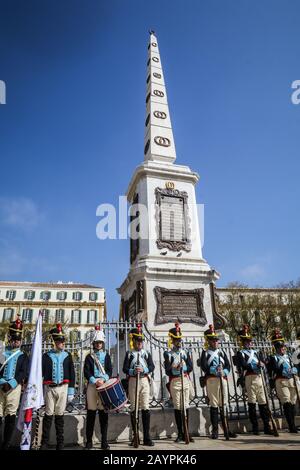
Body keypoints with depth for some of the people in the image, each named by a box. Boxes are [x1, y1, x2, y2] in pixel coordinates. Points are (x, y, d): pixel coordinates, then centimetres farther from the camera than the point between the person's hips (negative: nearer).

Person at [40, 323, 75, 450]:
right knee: (48, 414, 3)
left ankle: (60, 442, 18)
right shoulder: (46, 356, 1)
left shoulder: (67, 356, 4)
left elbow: (72, 374, 5)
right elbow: (40, 373, 4)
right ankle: (44, 442, 15)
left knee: (59, 415, 8)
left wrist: (71, 391, 1)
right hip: (49, 388, -1)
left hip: (63, 388, 1)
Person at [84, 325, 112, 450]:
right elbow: (86, 372, -1)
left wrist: (103, 380, -14)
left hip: (105, 386, 1)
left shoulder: (107, 356, 13)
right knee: (91, 413, 2)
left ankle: (104, 441, 8)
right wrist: (95, 381, -15)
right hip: (92, 386, 0)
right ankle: (89, 441, 12)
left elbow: (110, 371, 4)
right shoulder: (89, 357, 10)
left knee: (104, 413, 1)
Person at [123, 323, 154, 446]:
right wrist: (133, 371, -20)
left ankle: (147, 437, 5)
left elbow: (152, 367, 3)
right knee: (133, 408, 4)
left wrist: (143, 369, -15)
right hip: (133, 382, -1)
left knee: (145, 408, -1)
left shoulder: (146, 353, 12)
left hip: (145, 381, 1)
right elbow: (125, 368, -1)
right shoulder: (129, 354, 7)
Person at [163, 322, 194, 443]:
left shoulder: (185, 352, 11)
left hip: (185, 380, 3)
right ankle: (180, 434, 11)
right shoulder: (168, 353, 0)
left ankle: (186, 433, 14)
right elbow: (168, 371, -7)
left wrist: (182, 368, -14)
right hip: (175, 382, -3)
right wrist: (175, 368, -24)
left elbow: (190, 367, 4)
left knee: (186, 407, 5)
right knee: (177, 407, 2)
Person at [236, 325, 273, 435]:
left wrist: (261, 364, -11)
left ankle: (267, 427, 12)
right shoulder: (240, 353, 2)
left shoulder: (256, 352, 21)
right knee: (252, 402, -3)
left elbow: (263, 363, 11)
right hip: (249, 378, -5)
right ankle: (255, 427, 5)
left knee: (263, 402, 6)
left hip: (259, 378, 5)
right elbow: (243, 365, -12)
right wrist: (256, 365, -13)